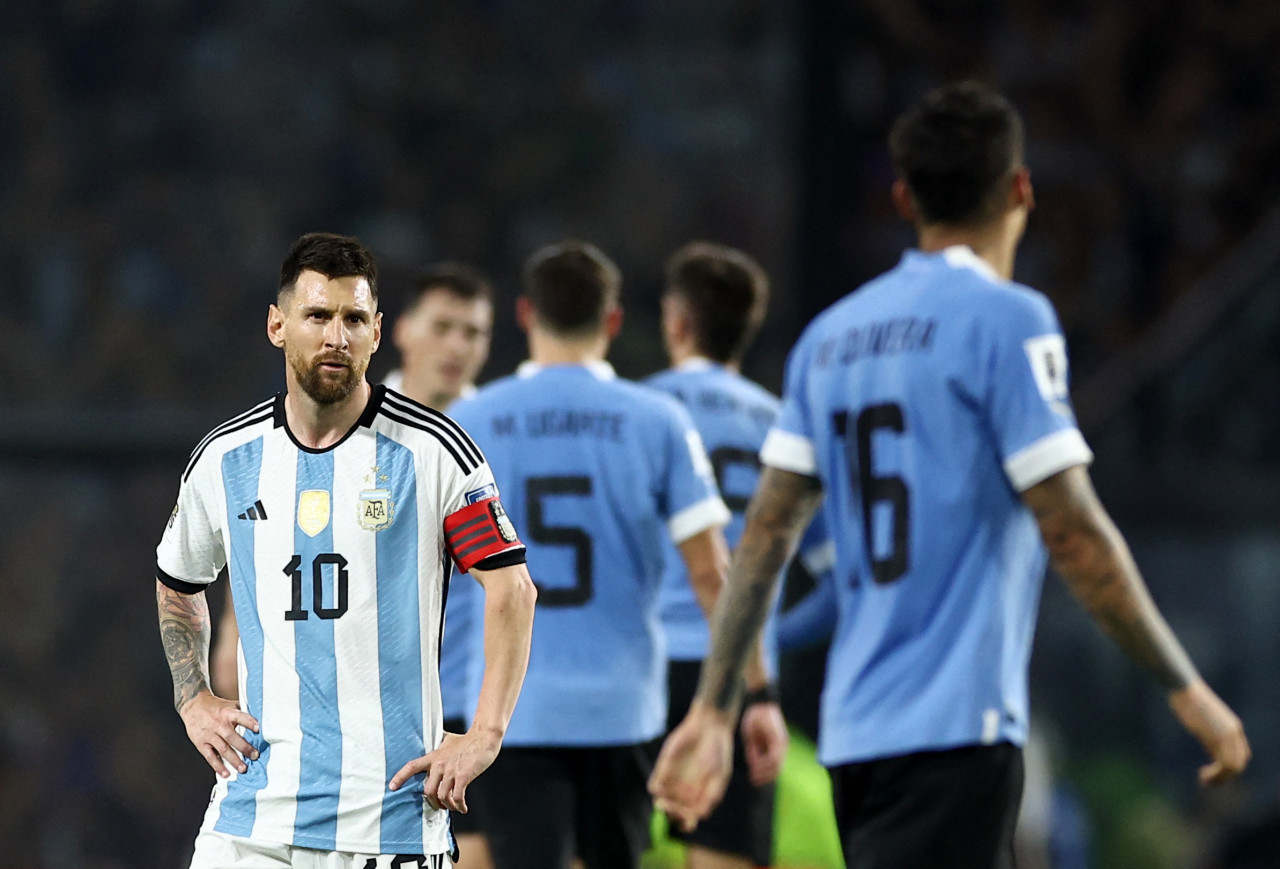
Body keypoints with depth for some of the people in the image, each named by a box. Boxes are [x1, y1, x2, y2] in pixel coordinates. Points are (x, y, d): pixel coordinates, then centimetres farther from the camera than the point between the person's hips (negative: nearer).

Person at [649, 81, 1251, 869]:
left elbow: (767, 534, 10)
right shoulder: (1006, 320, -8)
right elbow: (1073, 535, -12)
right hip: (955, 730, -8)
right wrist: (1187, 690, -5)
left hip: (857, 731, 8)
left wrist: (714, 707, 13)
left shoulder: (832, 335, 13)